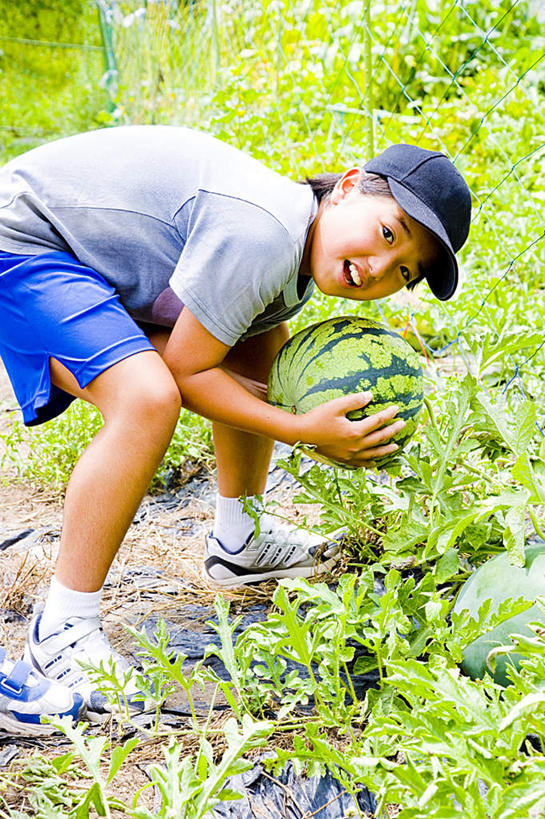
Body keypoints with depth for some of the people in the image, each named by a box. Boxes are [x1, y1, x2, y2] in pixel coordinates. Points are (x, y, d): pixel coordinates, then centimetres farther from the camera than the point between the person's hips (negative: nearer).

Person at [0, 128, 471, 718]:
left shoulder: (296, 272, -1)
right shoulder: (262, 233, -31)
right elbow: (186, 371, -24)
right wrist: (301, 431, -23)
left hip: (101, 249, 10)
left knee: (263, 345, 14)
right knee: (149, 401, -32)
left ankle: (237, 543, 26)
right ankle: (61, 630, -14)